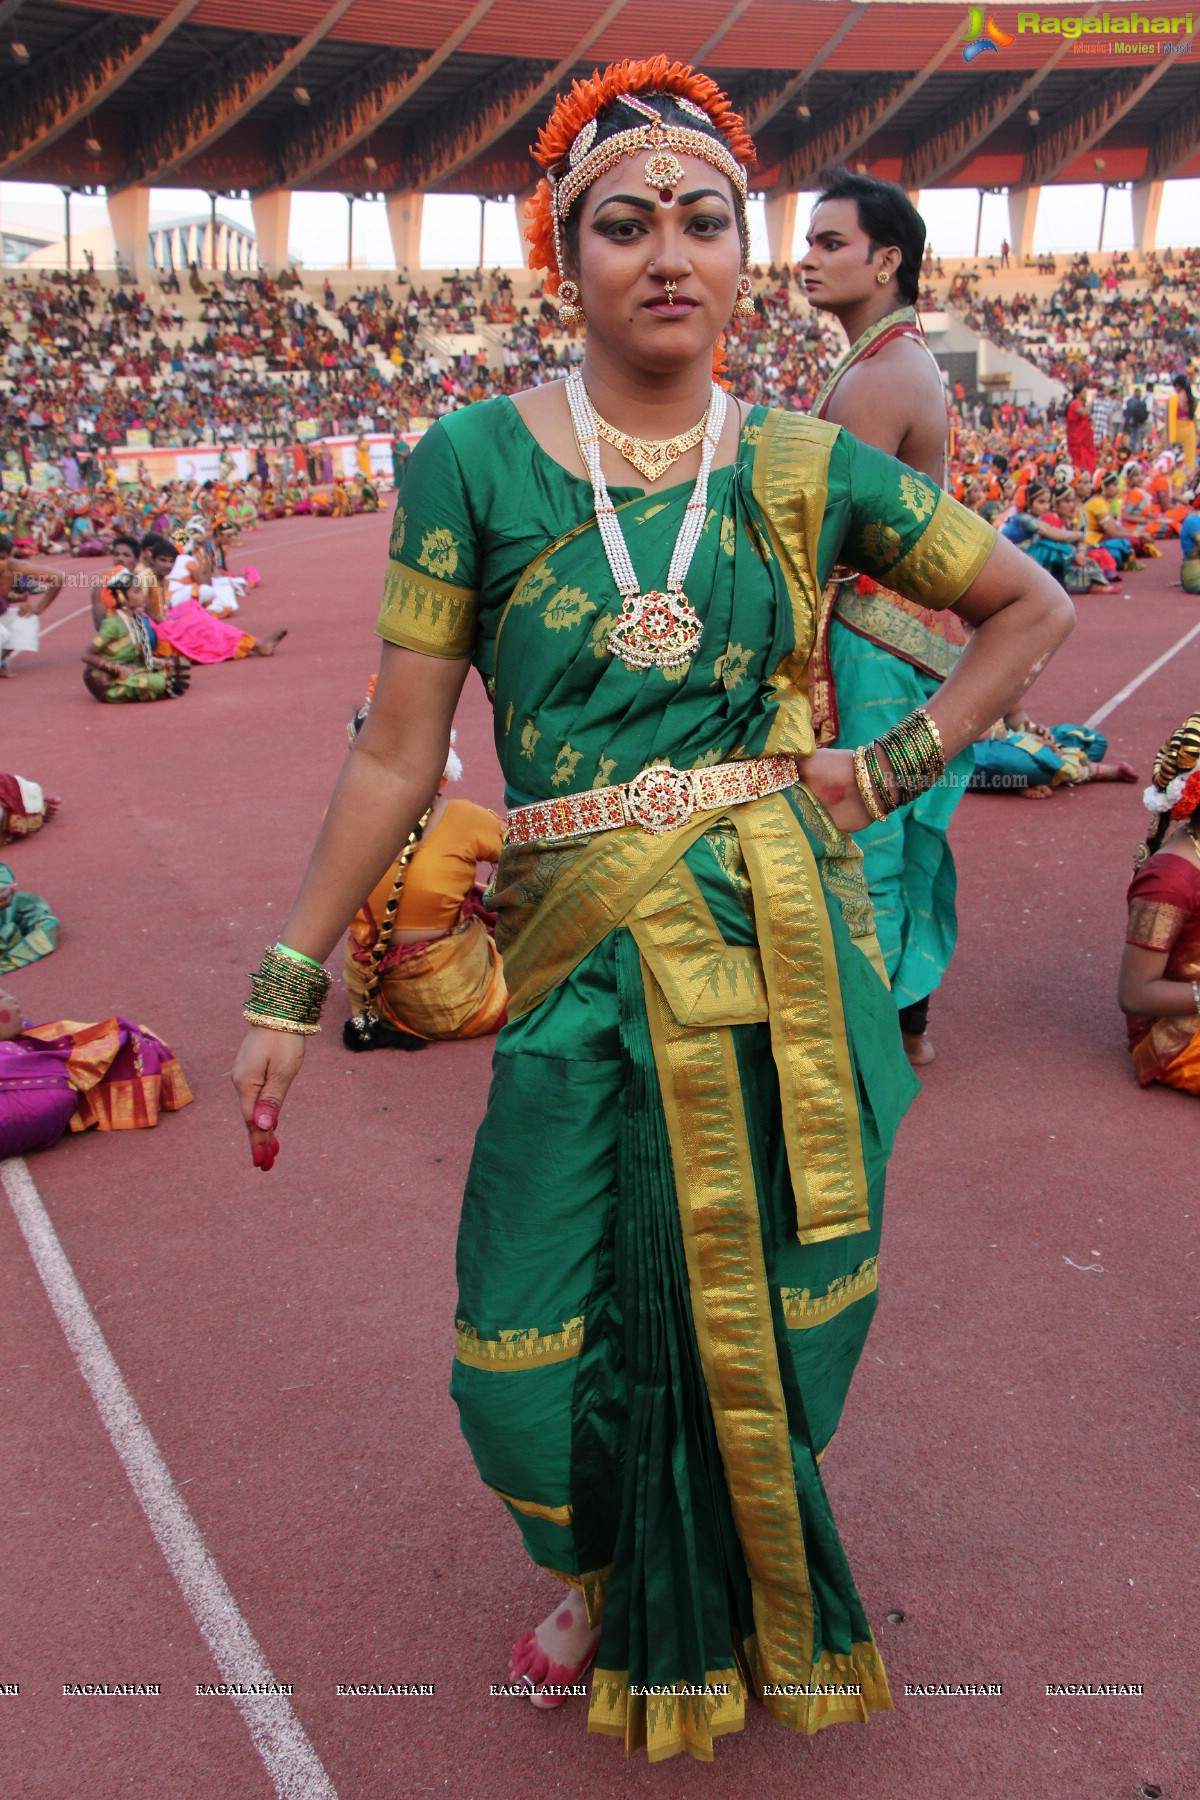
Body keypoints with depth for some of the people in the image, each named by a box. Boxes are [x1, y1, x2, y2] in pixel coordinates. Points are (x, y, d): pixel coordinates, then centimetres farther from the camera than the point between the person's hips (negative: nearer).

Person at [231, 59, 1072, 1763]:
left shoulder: (803, 465, 1)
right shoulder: (475, 460, -3)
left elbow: (1032, 606, 12)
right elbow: (398, 754, -2)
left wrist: (892, 767, 1)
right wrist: (290, 983, -2)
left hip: (788, 960, 1)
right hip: (587, 978, 0)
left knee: (756, 1322, 13)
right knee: (535, 1358, 5)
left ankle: (730, 1606, 46)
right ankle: (605, 1576, 42)